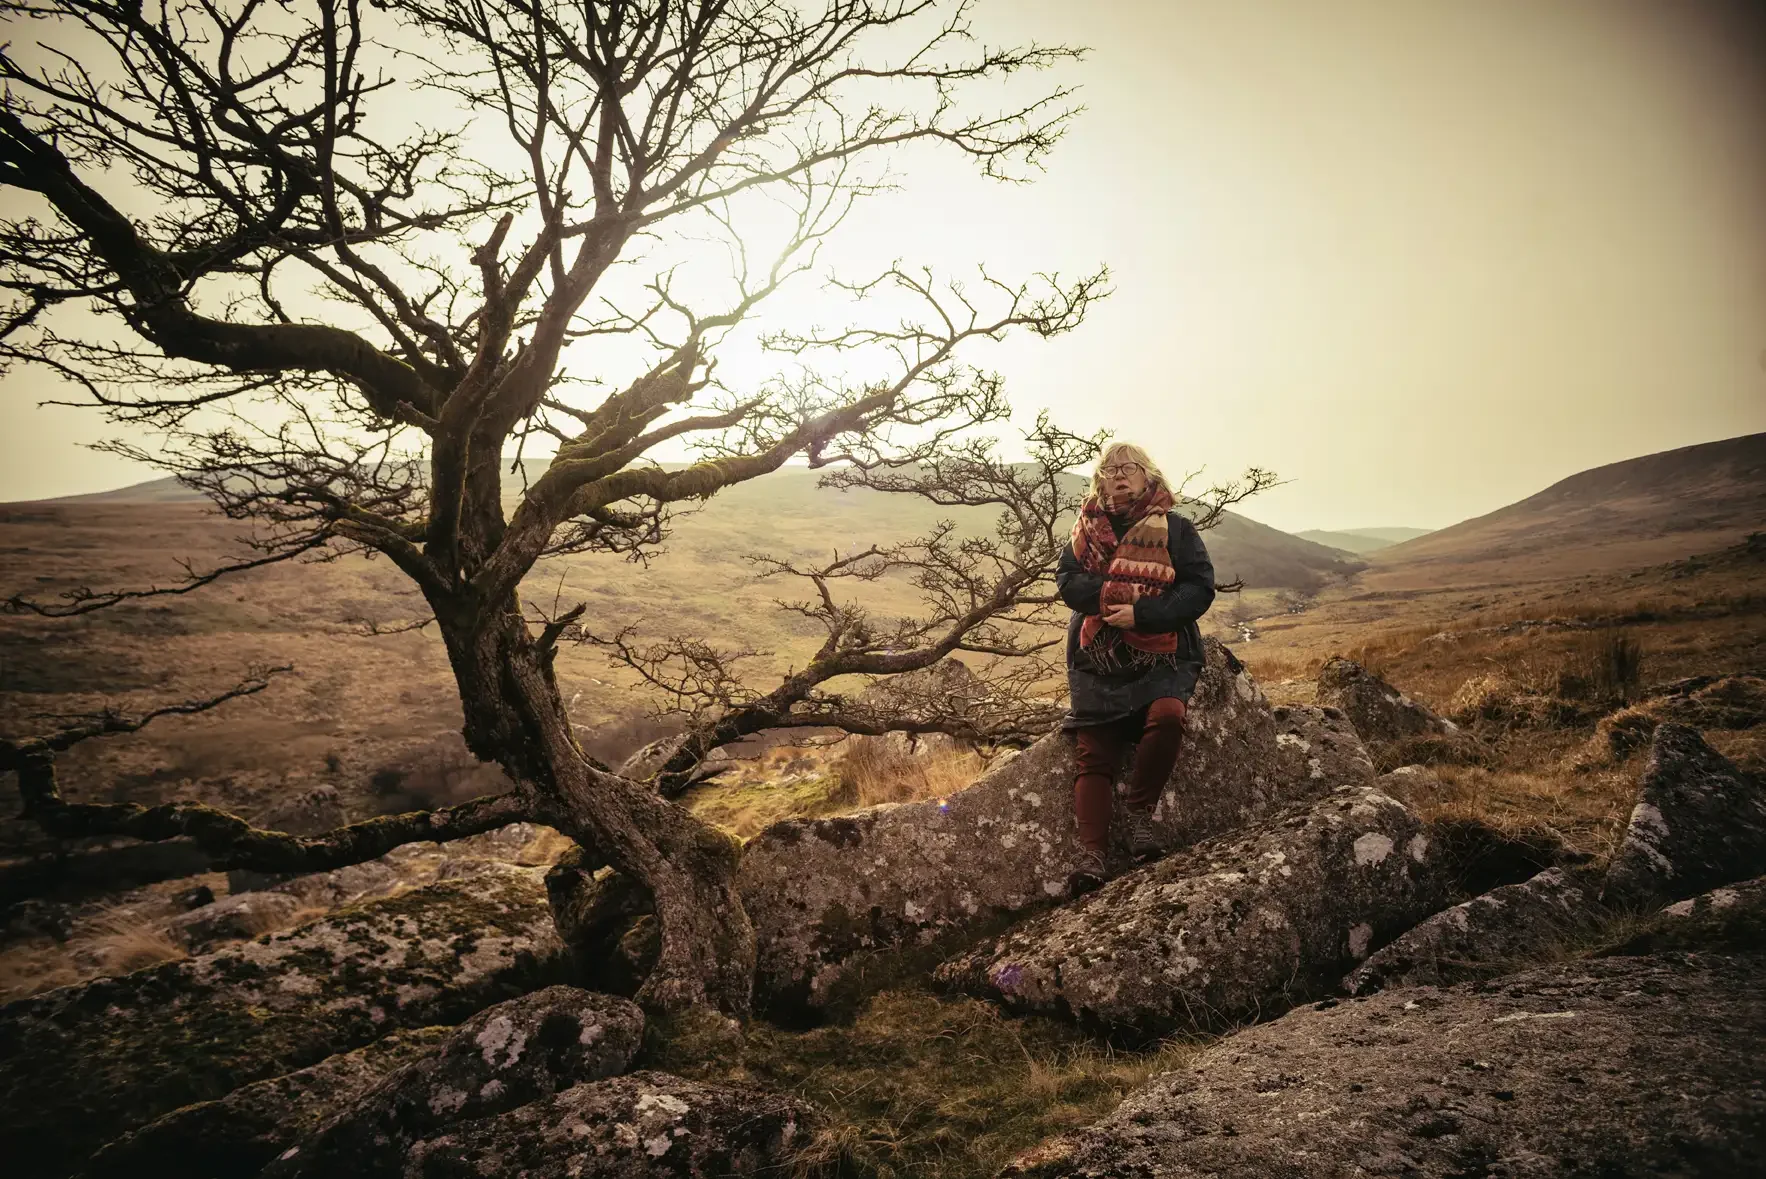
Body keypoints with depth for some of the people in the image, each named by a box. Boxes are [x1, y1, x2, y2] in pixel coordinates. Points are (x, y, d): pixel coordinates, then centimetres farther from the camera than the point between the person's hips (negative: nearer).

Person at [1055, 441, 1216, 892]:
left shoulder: (1175, 529, 6)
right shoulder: (1087, 528, 14)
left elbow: (1200, 589, -4)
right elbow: (1066, 580, 2)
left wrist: (1141, 613, -15)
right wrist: (1116, 593, -15)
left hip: (1160, 656, -2)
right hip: (1096, 659, 2)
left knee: (1167, 717, -30)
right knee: (1093, 755, -10)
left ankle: (1141, 811, -11)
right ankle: (1093, 854, -13)